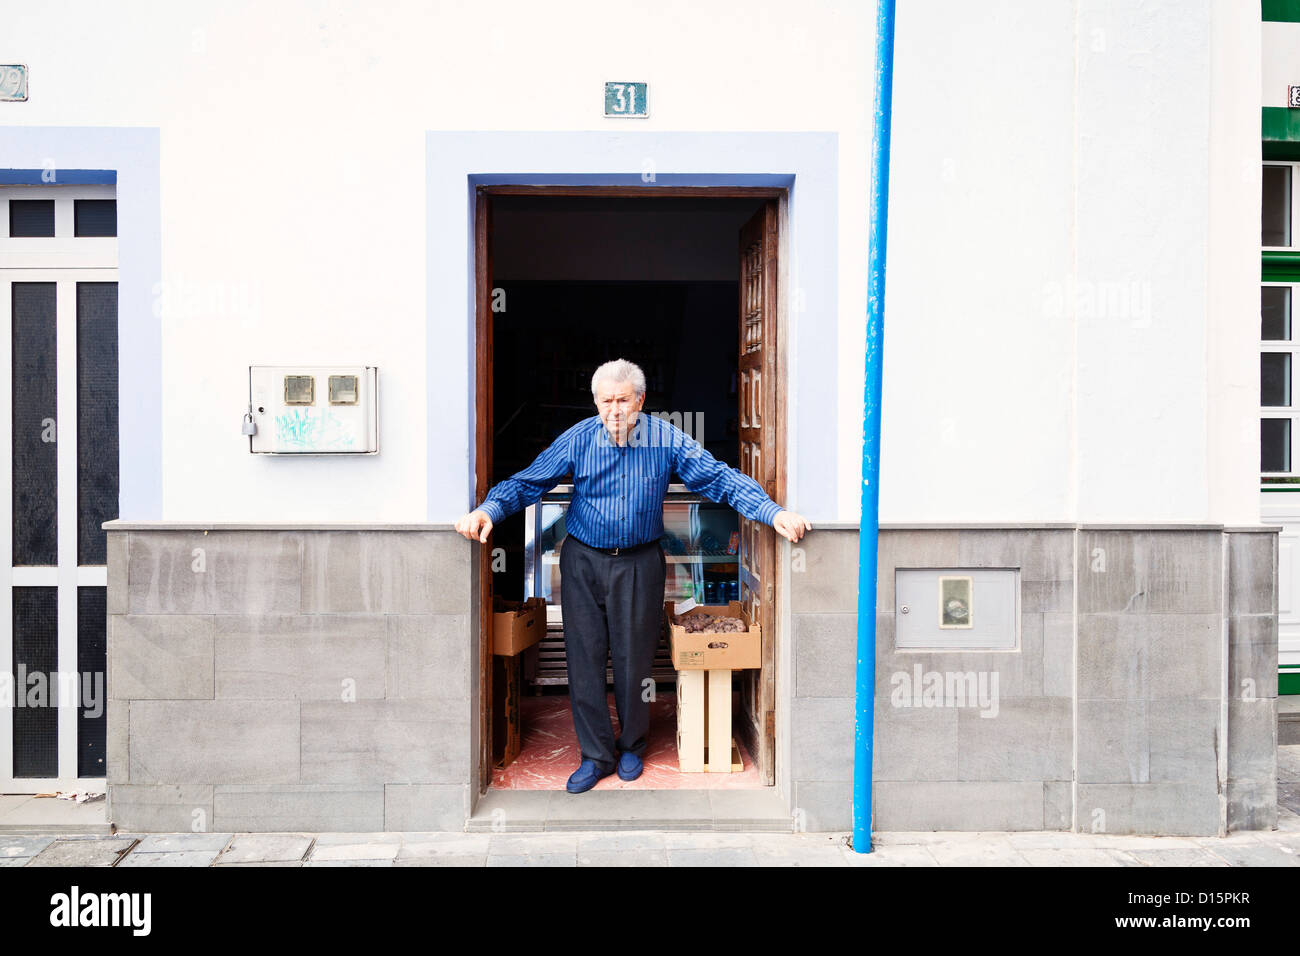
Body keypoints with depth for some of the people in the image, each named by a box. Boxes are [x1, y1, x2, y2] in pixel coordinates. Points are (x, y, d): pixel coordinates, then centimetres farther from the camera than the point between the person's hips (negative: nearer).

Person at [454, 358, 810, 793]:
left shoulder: (665, 438, -9)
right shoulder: (578, 439, -8)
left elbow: (719, 478, -10)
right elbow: (527, 481, -8)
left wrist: (773, 512, -21)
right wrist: (488, 509, -27)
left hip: (639, 564, 0)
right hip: (583, 562, 1)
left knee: (634, 659, 8)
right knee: (584, 657, 4)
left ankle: (632, 745, 33)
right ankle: (596, 755, 21)